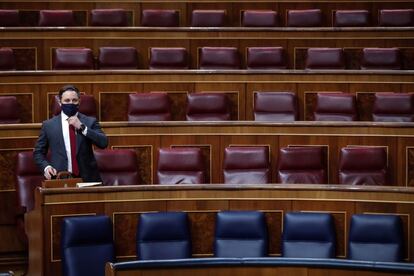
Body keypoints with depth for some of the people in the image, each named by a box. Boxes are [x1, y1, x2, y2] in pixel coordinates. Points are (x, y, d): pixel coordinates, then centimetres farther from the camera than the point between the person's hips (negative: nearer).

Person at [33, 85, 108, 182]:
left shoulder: (90, 122, 7)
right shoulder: (48, 125, 8)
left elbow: (103, 143, -7)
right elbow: (38, 152, 13)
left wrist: (82, 127, -12)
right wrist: (46, 167, -6)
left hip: (87, 178, 0)